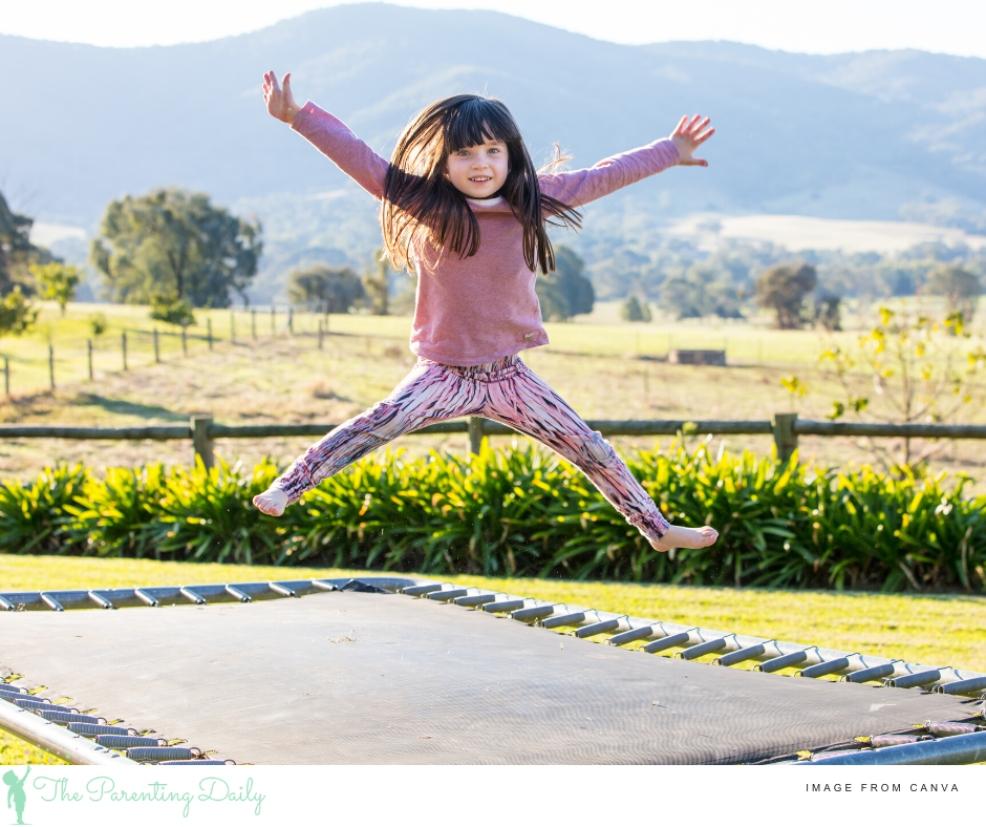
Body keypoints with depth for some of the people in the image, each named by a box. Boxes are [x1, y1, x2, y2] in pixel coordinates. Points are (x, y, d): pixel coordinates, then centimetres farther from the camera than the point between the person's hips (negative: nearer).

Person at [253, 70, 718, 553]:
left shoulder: (531, 200, -6)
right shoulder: (422, 203, -11)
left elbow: (603, 177, 5)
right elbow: (358, 157, -14)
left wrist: (670, 152, 14)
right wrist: (298, 116, -22)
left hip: (508, 375, 3)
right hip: (444, 373, -2)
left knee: (593, 452, 7)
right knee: (374, 426, -25)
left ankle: (658, 531, 22)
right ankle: (286, 487, -19)